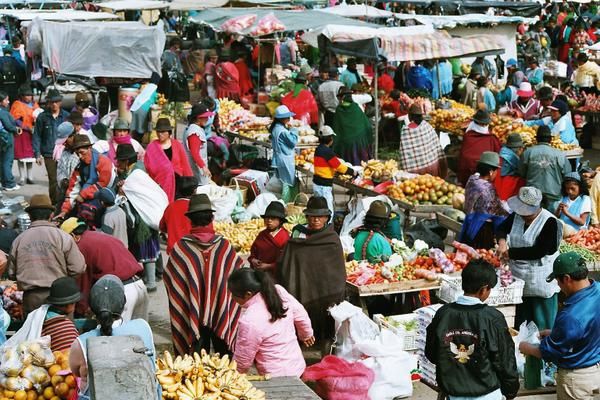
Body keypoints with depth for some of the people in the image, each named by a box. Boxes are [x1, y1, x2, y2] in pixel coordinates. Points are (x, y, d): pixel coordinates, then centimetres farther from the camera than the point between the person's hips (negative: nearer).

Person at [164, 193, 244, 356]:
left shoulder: (180, 247, -13)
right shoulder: (224, 245, -10)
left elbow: (168, 280, -2)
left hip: (193, 316, 0)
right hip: (222, 314, 1)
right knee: (223, 352, 15)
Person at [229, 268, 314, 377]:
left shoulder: (249, 321, -29)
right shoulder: (278, 291, -11)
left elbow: (242, 362, -16)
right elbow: (301, 315, 7)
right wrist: (307, 335, 26)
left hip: (278, 378, -7)